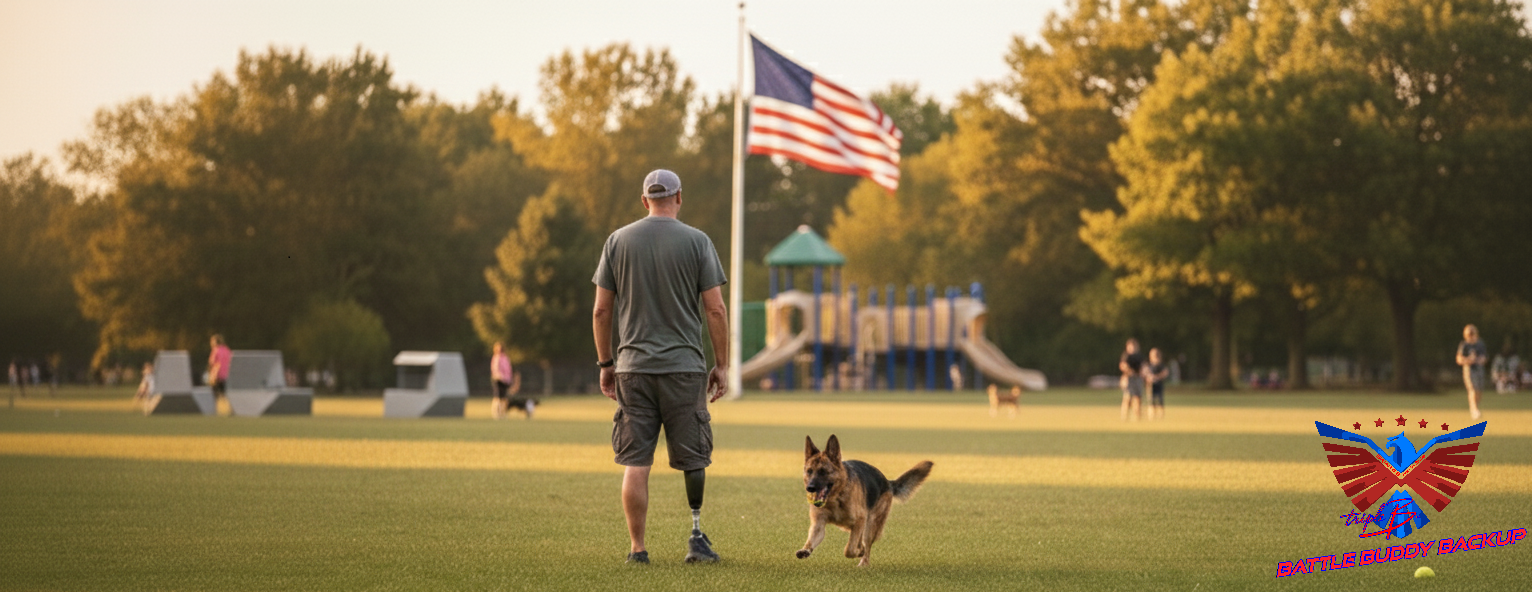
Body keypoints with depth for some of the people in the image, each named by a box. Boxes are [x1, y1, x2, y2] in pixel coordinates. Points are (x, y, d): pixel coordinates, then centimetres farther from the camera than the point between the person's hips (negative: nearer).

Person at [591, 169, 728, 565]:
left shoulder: (618, 241, 7)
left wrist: (605, 364, 15)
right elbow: (715, 310, -2)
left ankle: (637, 548, 3)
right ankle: (697, 535, 4)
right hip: (684, 366, -2)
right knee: (692, 457, 9)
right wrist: (721, 365, 4)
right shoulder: (696, 242, 1)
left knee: (635, 463, 2)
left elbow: (601, 311, 7)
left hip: (633, 367, 2)